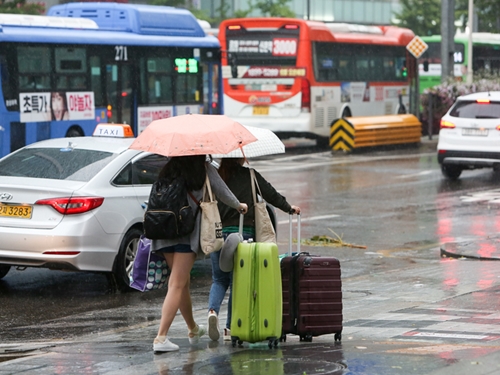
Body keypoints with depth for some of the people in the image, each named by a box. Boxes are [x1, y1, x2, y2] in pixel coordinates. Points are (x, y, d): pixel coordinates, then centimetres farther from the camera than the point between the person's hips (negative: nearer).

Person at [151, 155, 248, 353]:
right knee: (177, 285, -8)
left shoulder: (168, 170, 11)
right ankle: (161, 337, -18)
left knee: (182, 283, 19)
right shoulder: (205, 169, 0)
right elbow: (223, 193, 9)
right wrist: (239, 205, 28)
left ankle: (193, 329, 37)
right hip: (187, 232, -5)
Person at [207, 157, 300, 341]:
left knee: (219, 279, 14)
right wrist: (289, 207, 26)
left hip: (217, 234, 2)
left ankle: (213, 310, -13)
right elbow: (271, 194, 8)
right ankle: (230, 327, 7)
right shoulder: (249, 176, -1)